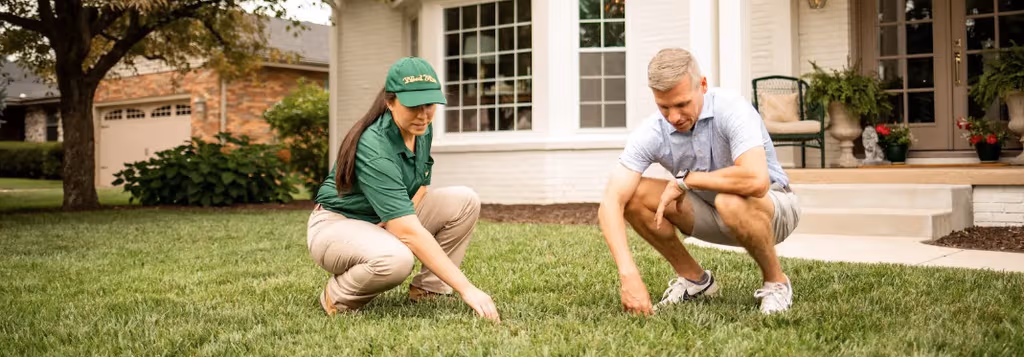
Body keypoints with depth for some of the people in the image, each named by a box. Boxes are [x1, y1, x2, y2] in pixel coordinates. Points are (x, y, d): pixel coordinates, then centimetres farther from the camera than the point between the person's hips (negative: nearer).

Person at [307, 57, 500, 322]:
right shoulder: (374, 148, -32)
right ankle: (338, 296, -9)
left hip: (388, 221, 8)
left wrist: (403, 216, -15)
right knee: (395, 258, -39)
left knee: (465, 201, -11)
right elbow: (409, 233, -38)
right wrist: (466, 288, -42)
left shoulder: (422, 128, -7)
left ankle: (428, 288, -3)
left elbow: (420, 186, 10)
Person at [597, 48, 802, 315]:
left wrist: (685, 180, -32)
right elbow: (611, 203, -28)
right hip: (710, 213, 4)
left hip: (773, 206, -4)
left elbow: (756, 180, -46)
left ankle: (776, 281, -9)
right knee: (633, 195, -17)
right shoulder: (650, 133, -20)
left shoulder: (731, 109, -30)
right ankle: (694, 278, 3)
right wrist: (628, 275, -41)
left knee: (730, 202, -39)